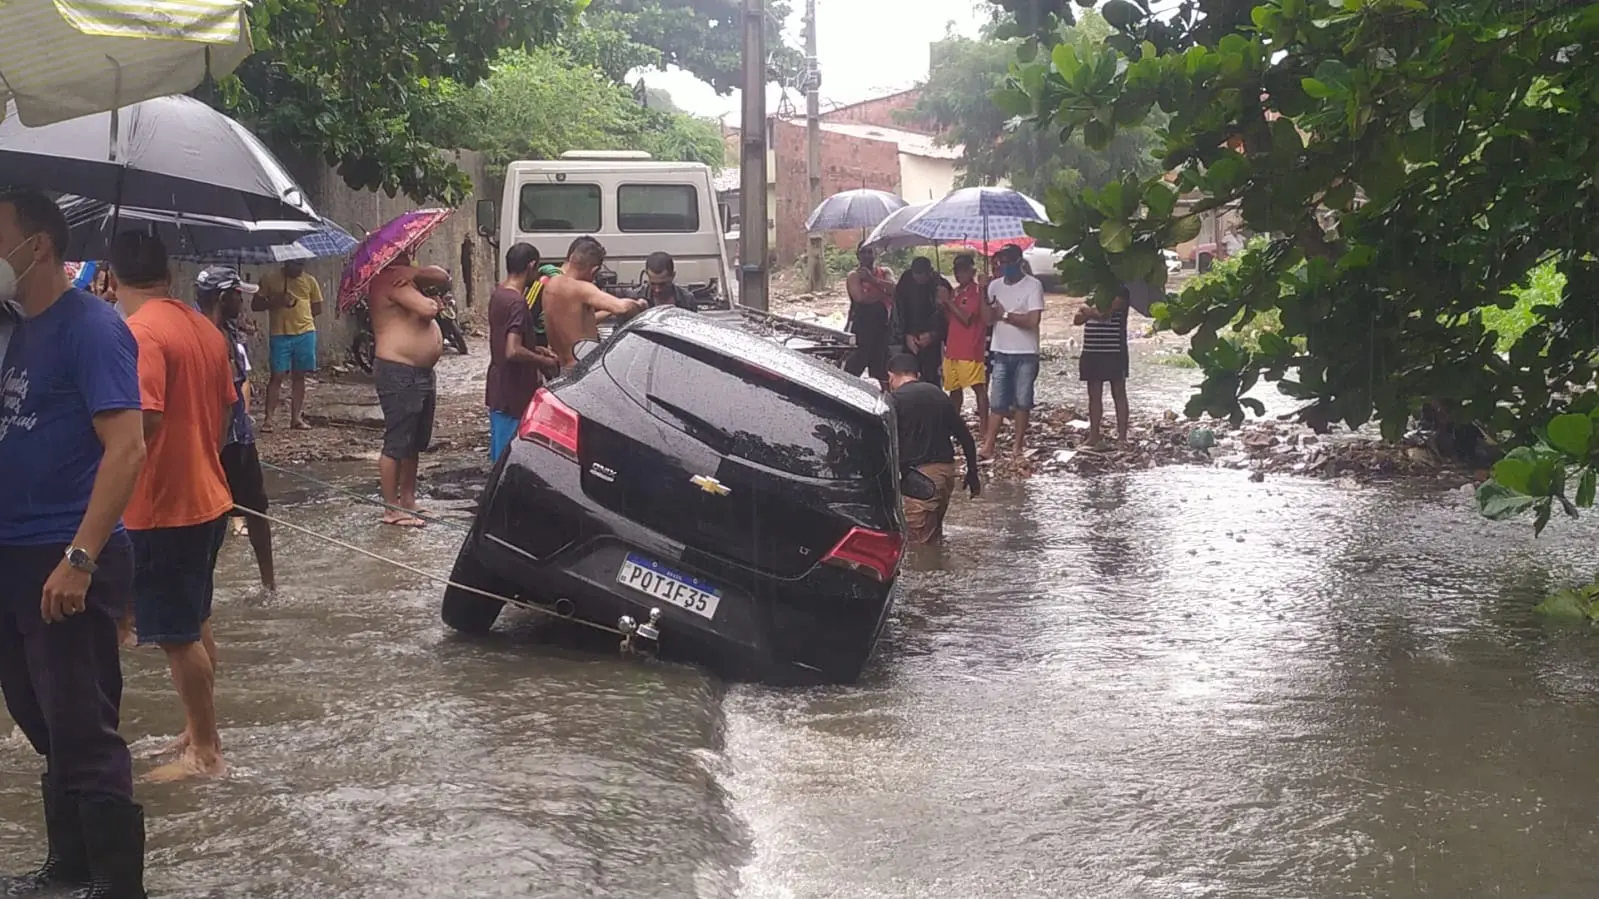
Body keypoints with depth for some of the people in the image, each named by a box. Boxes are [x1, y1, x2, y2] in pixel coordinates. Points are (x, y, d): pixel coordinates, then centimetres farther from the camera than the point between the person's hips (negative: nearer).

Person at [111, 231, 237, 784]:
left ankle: (205, 753, 8)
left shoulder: (138, 333, -18)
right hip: (207, 498, 9)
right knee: (195, 625, 19)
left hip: (161, 509, -9)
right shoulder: (205, 329, 8)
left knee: (178, 635, 1)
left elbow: (140, 424, -28)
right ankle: (200, 730, 30)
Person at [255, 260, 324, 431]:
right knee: (277, 376, -6)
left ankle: (296, 417, 14)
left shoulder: (309, 281, 10)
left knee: (299, 376, 8)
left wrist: (301, 313, 2)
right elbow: (256, 305, 3)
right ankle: (268, 419, -3)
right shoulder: (270, 280, 2)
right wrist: (275, 302, -13)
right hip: (280, 335, -3)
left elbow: (317, 308, 16)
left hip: (305, 333, 3)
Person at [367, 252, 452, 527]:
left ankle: (408, 501, 26)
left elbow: (443, 276, 7)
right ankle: (392, 509, 2)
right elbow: (427, 309, -25)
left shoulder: (405, 278, 15)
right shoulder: (390, 280, -15)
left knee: (414, 444, 17)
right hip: (399, 374, -11)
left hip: (422, 373, 11)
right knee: (397, 445, -4)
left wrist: (416, 273, -11)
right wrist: (433, 303, -1)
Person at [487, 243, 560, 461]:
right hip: (513, 394, -10)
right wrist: (544, 362, -15)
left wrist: (536, 350, 13)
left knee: (501, 456, 16)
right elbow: (513, 351, -30)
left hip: (499, 390, 10)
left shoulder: (498, 294, 8)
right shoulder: (517, 302, -21)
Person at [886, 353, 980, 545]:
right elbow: (965, 437, 18)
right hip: (946, 470, 7)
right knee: (934, 535, 21)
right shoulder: (937, 393, 16)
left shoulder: (895, 399, -4)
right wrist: (972, 473, 27)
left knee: (919, 540, -5)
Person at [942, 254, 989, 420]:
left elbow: (966, 319, -16)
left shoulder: (977, 291, -8)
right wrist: (942, 306, 0)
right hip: (952, 349, 8)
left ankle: (984, 426, -10)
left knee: (979, 388, -8)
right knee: (954, 389, 14)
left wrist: (948, 302, -13)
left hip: (970, 350, -8)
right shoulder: (956, 292, 16)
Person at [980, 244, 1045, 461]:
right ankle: (988, 446, -2)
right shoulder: (995, 285, 7)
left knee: (1022, 402, 2)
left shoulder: (1033, 286, -9)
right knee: (997, 402, 1)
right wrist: (984, 295, -13)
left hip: (1026, 354, -4)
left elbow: (1032, 321, -18)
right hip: (1001, 353, 4)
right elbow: (987, 318, 2)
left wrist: (1004, 315, -10)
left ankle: (1019, 447, 8)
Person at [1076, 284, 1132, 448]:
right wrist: (1085, 313, -10)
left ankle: (1122, 437, 2)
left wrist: (1088, 311, -4)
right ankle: (1094, 436, 16)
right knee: (1094, 395, 9)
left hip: (1114, 352, -7)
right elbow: (1079, 319, 12)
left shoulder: (1120, 290, -7)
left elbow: (1105, 313, -22)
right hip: (1092, 352, 7)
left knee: (1118, 394, 0)